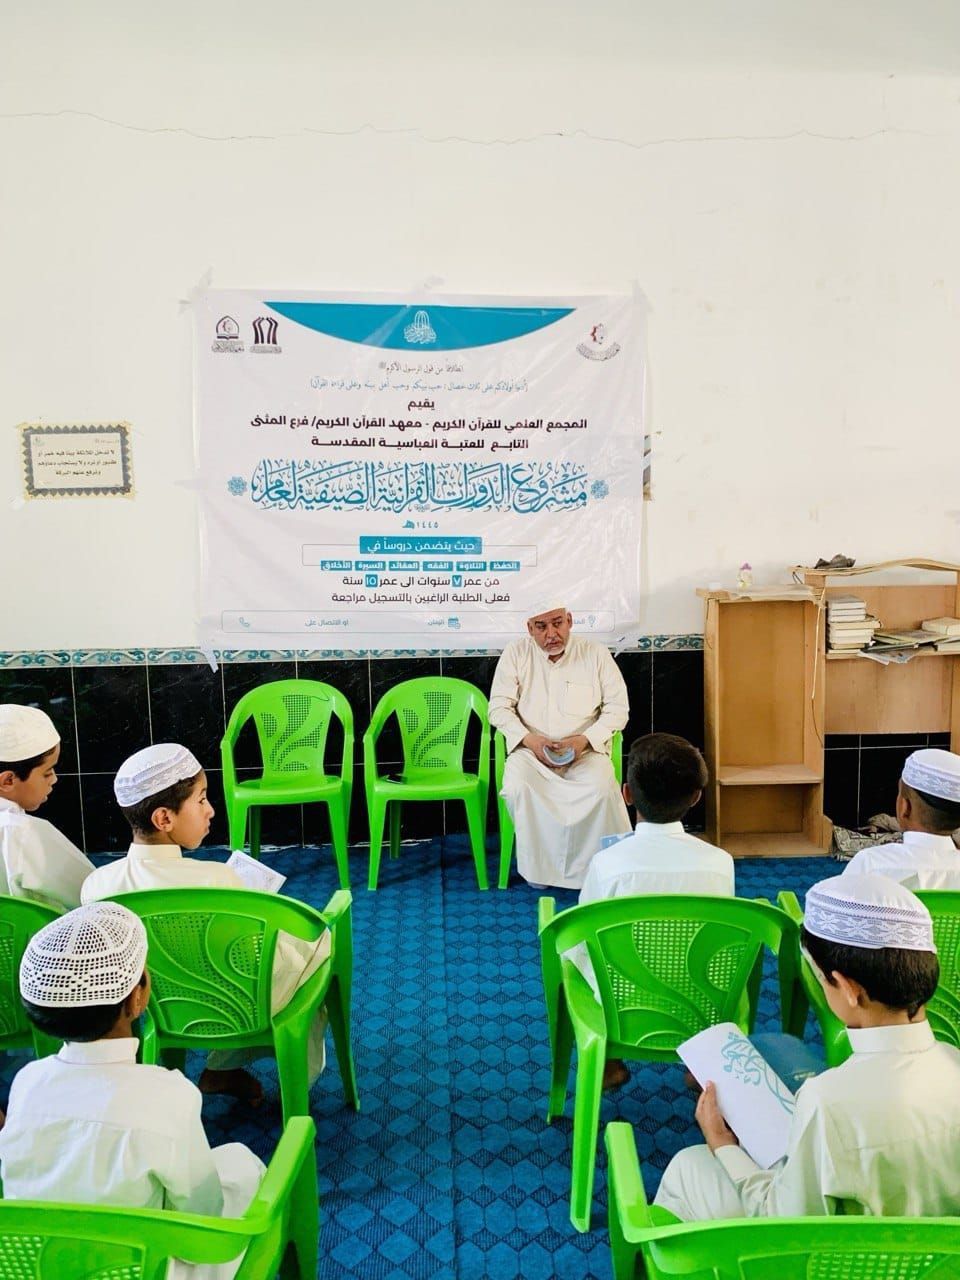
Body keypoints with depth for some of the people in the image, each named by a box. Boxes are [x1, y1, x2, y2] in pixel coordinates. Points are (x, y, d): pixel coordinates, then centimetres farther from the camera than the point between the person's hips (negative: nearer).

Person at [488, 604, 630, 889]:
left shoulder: (595, 653, 2)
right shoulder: (516, 654, 3)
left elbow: (617, 707, 2)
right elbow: (499, 707, 2)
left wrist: (586, 740, -14)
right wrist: (529, 740, -15)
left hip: (585, 749, 0)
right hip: (531, 748, 1)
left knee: (602, 788, -31)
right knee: (516, 788, -30)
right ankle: (538, 865, -11)